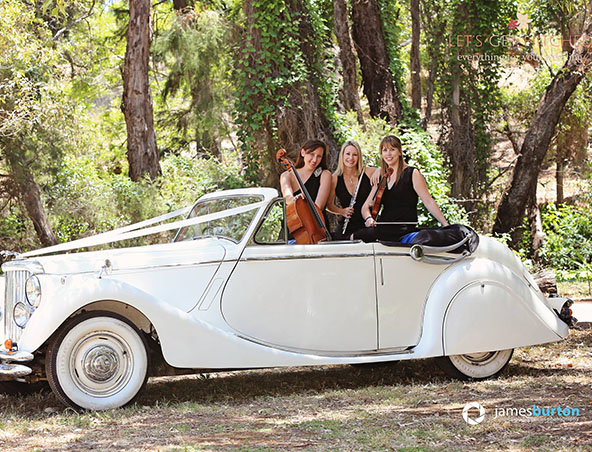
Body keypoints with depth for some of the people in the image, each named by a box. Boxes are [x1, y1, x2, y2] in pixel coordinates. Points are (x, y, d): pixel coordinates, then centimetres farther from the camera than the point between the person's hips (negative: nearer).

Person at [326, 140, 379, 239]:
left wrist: (378, 173, -14)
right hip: (346, 227, 1)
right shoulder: (335, 179, 6)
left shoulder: (367, 173, 3)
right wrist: (342, 211, -3)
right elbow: (329, 204, 15)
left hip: (366, 225, -1)